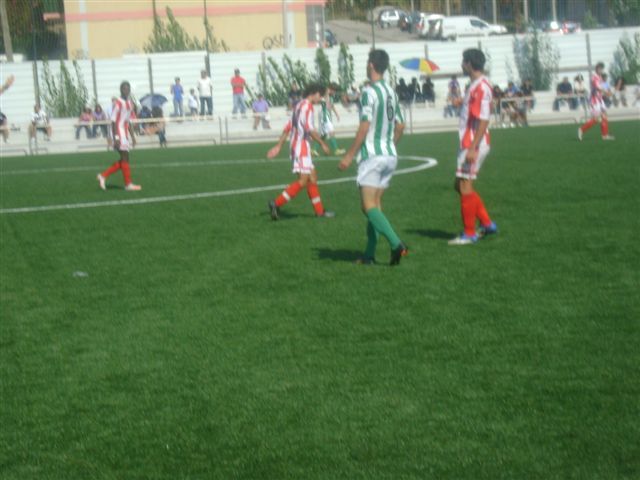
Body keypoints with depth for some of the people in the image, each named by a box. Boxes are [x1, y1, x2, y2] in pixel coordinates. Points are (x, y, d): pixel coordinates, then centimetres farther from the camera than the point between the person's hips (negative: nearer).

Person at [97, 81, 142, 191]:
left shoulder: (129, 103, 13)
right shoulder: (118, 103, -12)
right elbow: (113, 121, -15)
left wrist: (132, 137, 18)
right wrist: (116, 138, -20)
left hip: (126, 134, 9)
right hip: (119, 132, -9)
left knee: (123, 160, 9)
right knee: (125, 157, -6)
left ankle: (103, 176, 16)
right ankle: (128, 184, -1)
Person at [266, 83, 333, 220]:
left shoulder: (299, 105, 19)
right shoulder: (307, 106, -11)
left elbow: (288, 127, 19)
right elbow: (310, 129, -19)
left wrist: (278, 146, 19)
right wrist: (323, 144, -13)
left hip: (296, 145, 10)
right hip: (301, 146, -10)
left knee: (312, 178, 13)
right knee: (303, 180, -14)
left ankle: (319, 211, 16)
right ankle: (276, 204, -19)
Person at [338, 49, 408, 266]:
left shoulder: (369, 92, -12)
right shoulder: (391, 92, 12)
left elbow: (365, 126, -17)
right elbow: (400, 126, 16)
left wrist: (350, 155, -13)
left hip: (372, 156, -8)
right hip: (390, 155, 8)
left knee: (369, 206, -9)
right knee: (375, 204, 11)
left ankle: (396, 244, -24)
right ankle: (369, 254, 11)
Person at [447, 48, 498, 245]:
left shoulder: (480, 87, -17)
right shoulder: (476, 85, 13)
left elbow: (483, 120, -22)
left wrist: (473, 148, -24)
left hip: (473, 145, -10)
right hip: (469, 144, 10)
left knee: (465, 186, -5)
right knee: (461, 185, 15)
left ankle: (469, 234, 2)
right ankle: (487, 223, 19)